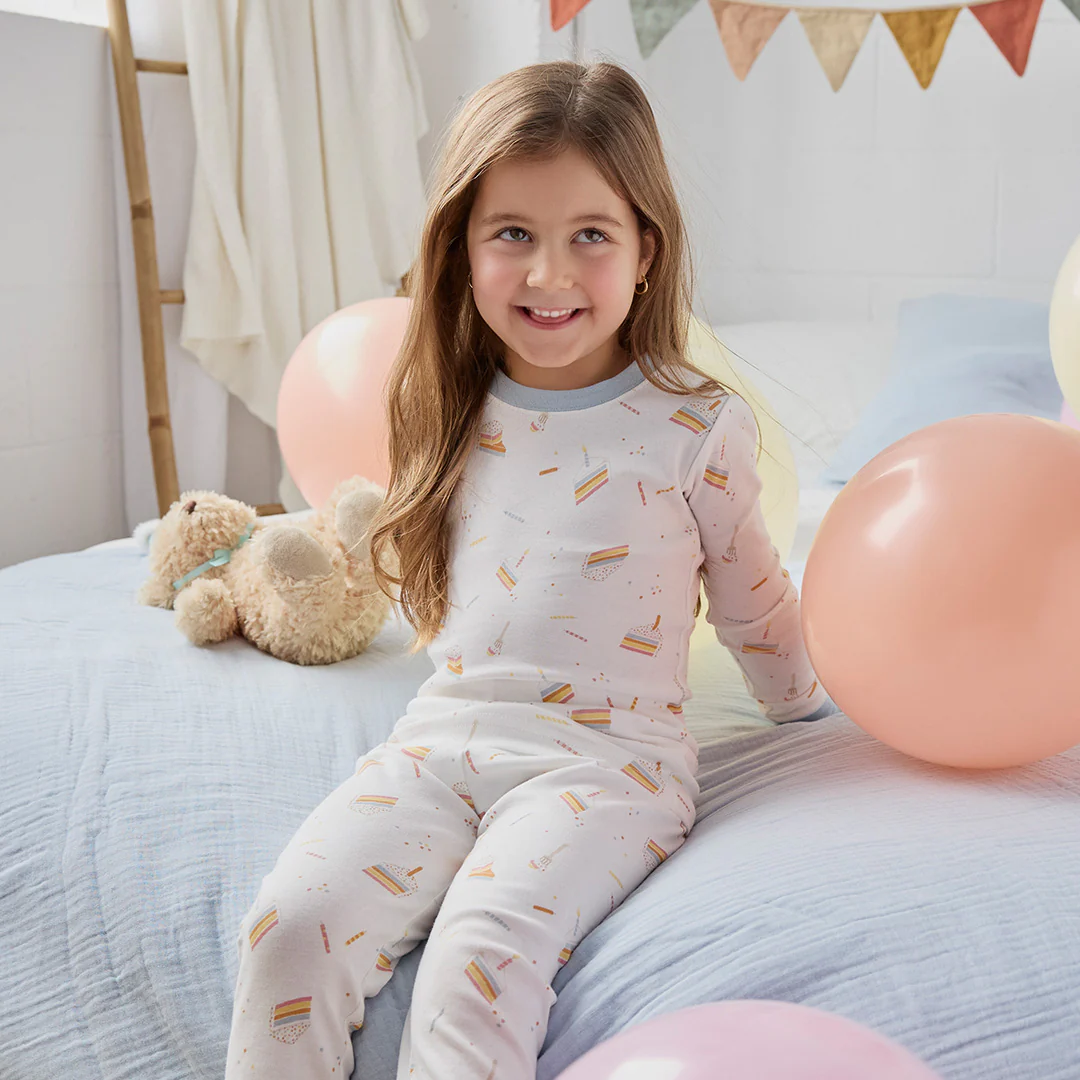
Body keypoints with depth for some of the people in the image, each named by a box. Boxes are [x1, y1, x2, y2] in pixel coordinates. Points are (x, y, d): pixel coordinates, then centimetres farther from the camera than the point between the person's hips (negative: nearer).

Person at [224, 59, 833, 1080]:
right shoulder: (454, 415, 7)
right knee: (290, 924, -18)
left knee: (481, 956, -29)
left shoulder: (697, 426, -4)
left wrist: (801, 699, 24)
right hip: (443, 735, 4)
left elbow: (750, 599, 15)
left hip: (607, 755, -4)